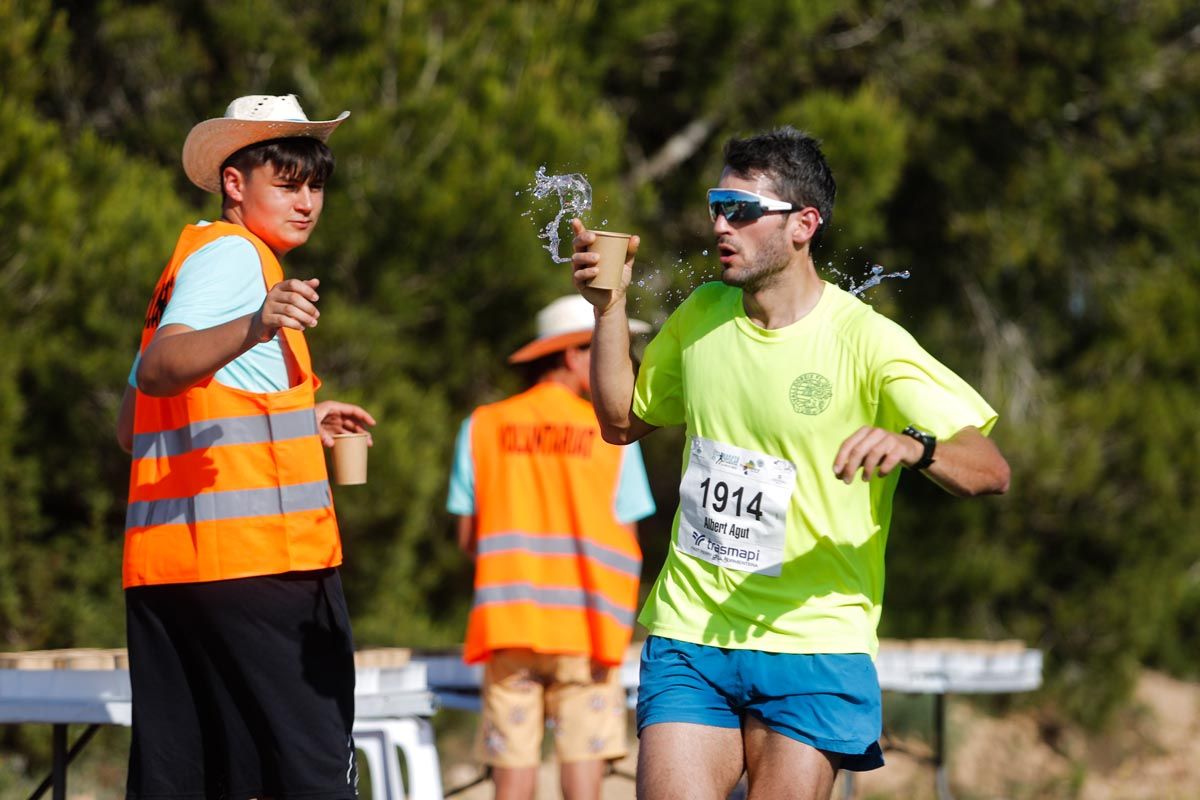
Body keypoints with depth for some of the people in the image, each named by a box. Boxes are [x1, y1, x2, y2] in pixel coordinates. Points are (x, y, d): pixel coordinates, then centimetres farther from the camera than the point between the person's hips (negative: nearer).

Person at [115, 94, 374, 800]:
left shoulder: (192, 258, 25)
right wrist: (255, 329, -40)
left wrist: (294, 420, 33)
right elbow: (157, 369, -22)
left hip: (162, 570, 9)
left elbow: (134, 426, 30)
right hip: (257, 555, -9)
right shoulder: (233, 254, -5)